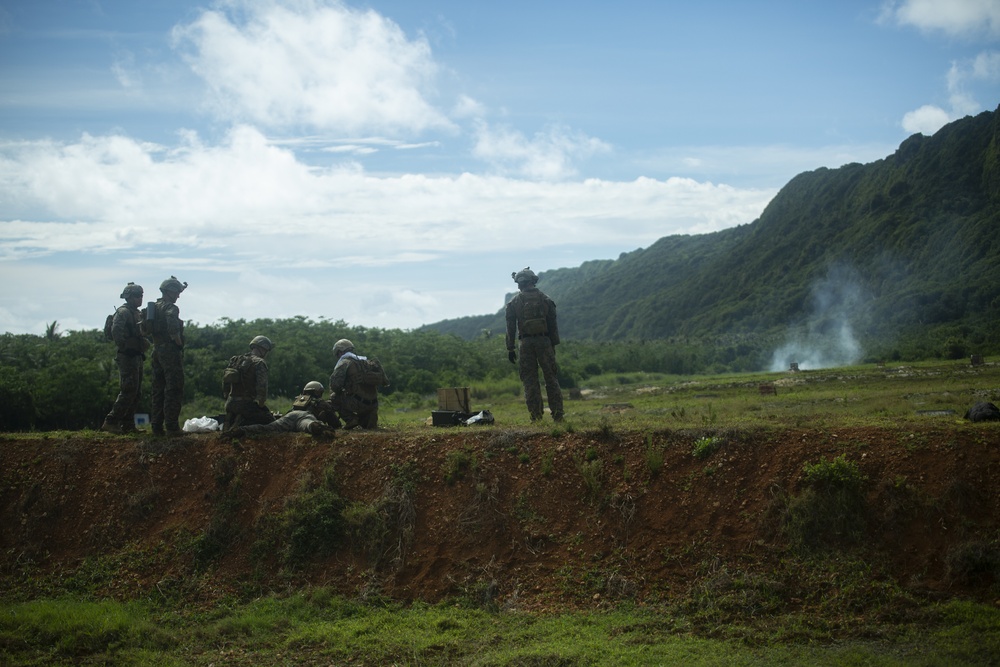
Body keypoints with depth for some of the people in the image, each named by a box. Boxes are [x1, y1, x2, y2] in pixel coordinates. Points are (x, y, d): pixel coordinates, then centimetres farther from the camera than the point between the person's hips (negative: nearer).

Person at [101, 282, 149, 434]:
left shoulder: (138, 313, 18)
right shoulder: (123, 312, -11)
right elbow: (116, 332, -23)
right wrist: (124, 347, -19)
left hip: (137, 357, 10)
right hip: (127, 357, -10)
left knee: (135, 393, 10)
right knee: (128, 391, -14)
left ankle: (128, 425, 13)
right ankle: (111, 422, -14)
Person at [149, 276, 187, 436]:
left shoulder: (154, 307, 15)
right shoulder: (171, 308, -12)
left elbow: (147, 328, 23)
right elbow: (173, 329, -27)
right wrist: (179, 343, -15)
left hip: (157, 351, 9)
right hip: (170, 351, -9)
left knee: (158, 390, 11)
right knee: (174, 390, -7)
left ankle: (157, 426, 11)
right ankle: (171, 427, -9)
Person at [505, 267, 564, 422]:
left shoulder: (514, 302, 3)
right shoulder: (545, 299, 5)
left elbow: (511, 327, 1)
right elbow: (553, 324, 5)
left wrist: (510, 348, 5)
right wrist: (553, 345, 11)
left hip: (526, 343, -1)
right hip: (544, 341, 1)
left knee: (530, 380, 3)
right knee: (551, 378, 5)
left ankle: (536, 416, 0)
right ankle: (557, 414, 1)